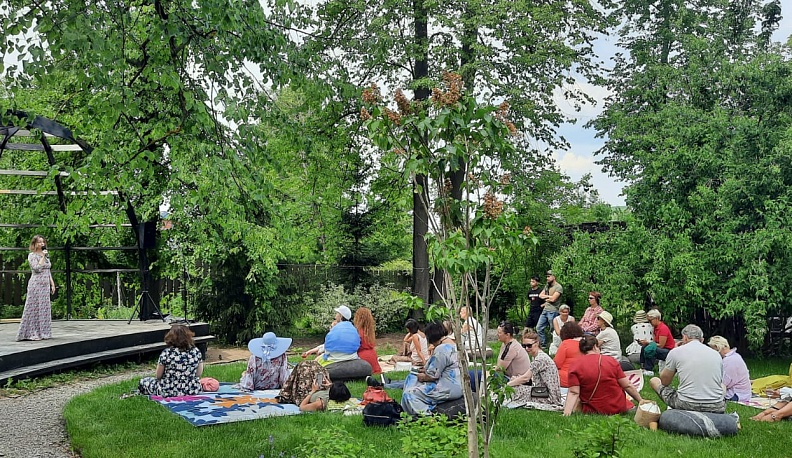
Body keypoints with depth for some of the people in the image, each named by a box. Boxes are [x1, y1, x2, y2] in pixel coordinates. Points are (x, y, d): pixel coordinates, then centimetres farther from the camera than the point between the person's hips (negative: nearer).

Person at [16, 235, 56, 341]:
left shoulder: (46, 255, 17)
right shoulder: (32, 255, -4)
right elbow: (37, 268, -18)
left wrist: (52, 284, 15)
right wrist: (42, 257, -12)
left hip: (45, 285, 7)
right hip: (36, 284, -7)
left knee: (45, 308, 6)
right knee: (35, 308, -7)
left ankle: (42, 332, 10)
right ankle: (32, 333, -4)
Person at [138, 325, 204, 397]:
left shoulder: (166, 353, -19)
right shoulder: (196, 352, -10)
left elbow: (158, 376, -8)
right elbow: (198, 374, -1)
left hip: (169, 392, -3)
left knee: (143, 381, 19)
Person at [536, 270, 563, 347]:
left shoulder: (558, 287, -10)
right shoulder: (547, 286, 17)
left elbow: (553, 299, -18)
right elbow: (540, 295, 12)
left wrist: (545, 298, -1)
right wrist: (548, 296, -4)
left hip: (552, 311, -9)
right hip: (545, 310, 9)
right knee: (539, 328, 9)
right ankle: (543, 344, 17)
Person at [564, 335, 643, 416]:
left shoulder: (576, 365, -7)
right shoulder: (611, 361, -1)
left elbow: (573, 393, -16)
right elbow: (627, 386, 0)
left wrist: (566, 413, -21)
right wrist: (641, 401, 10)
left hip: (593, 410, -3)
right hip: (618, 408, 3)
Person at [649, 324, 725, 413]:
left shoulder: (676, 352, 2)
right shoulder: (717, 354, 11)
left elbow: (664, 382, 13)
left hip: (687, 405, -4)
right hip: (716, 408, 4)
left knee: (654, 381, 18)